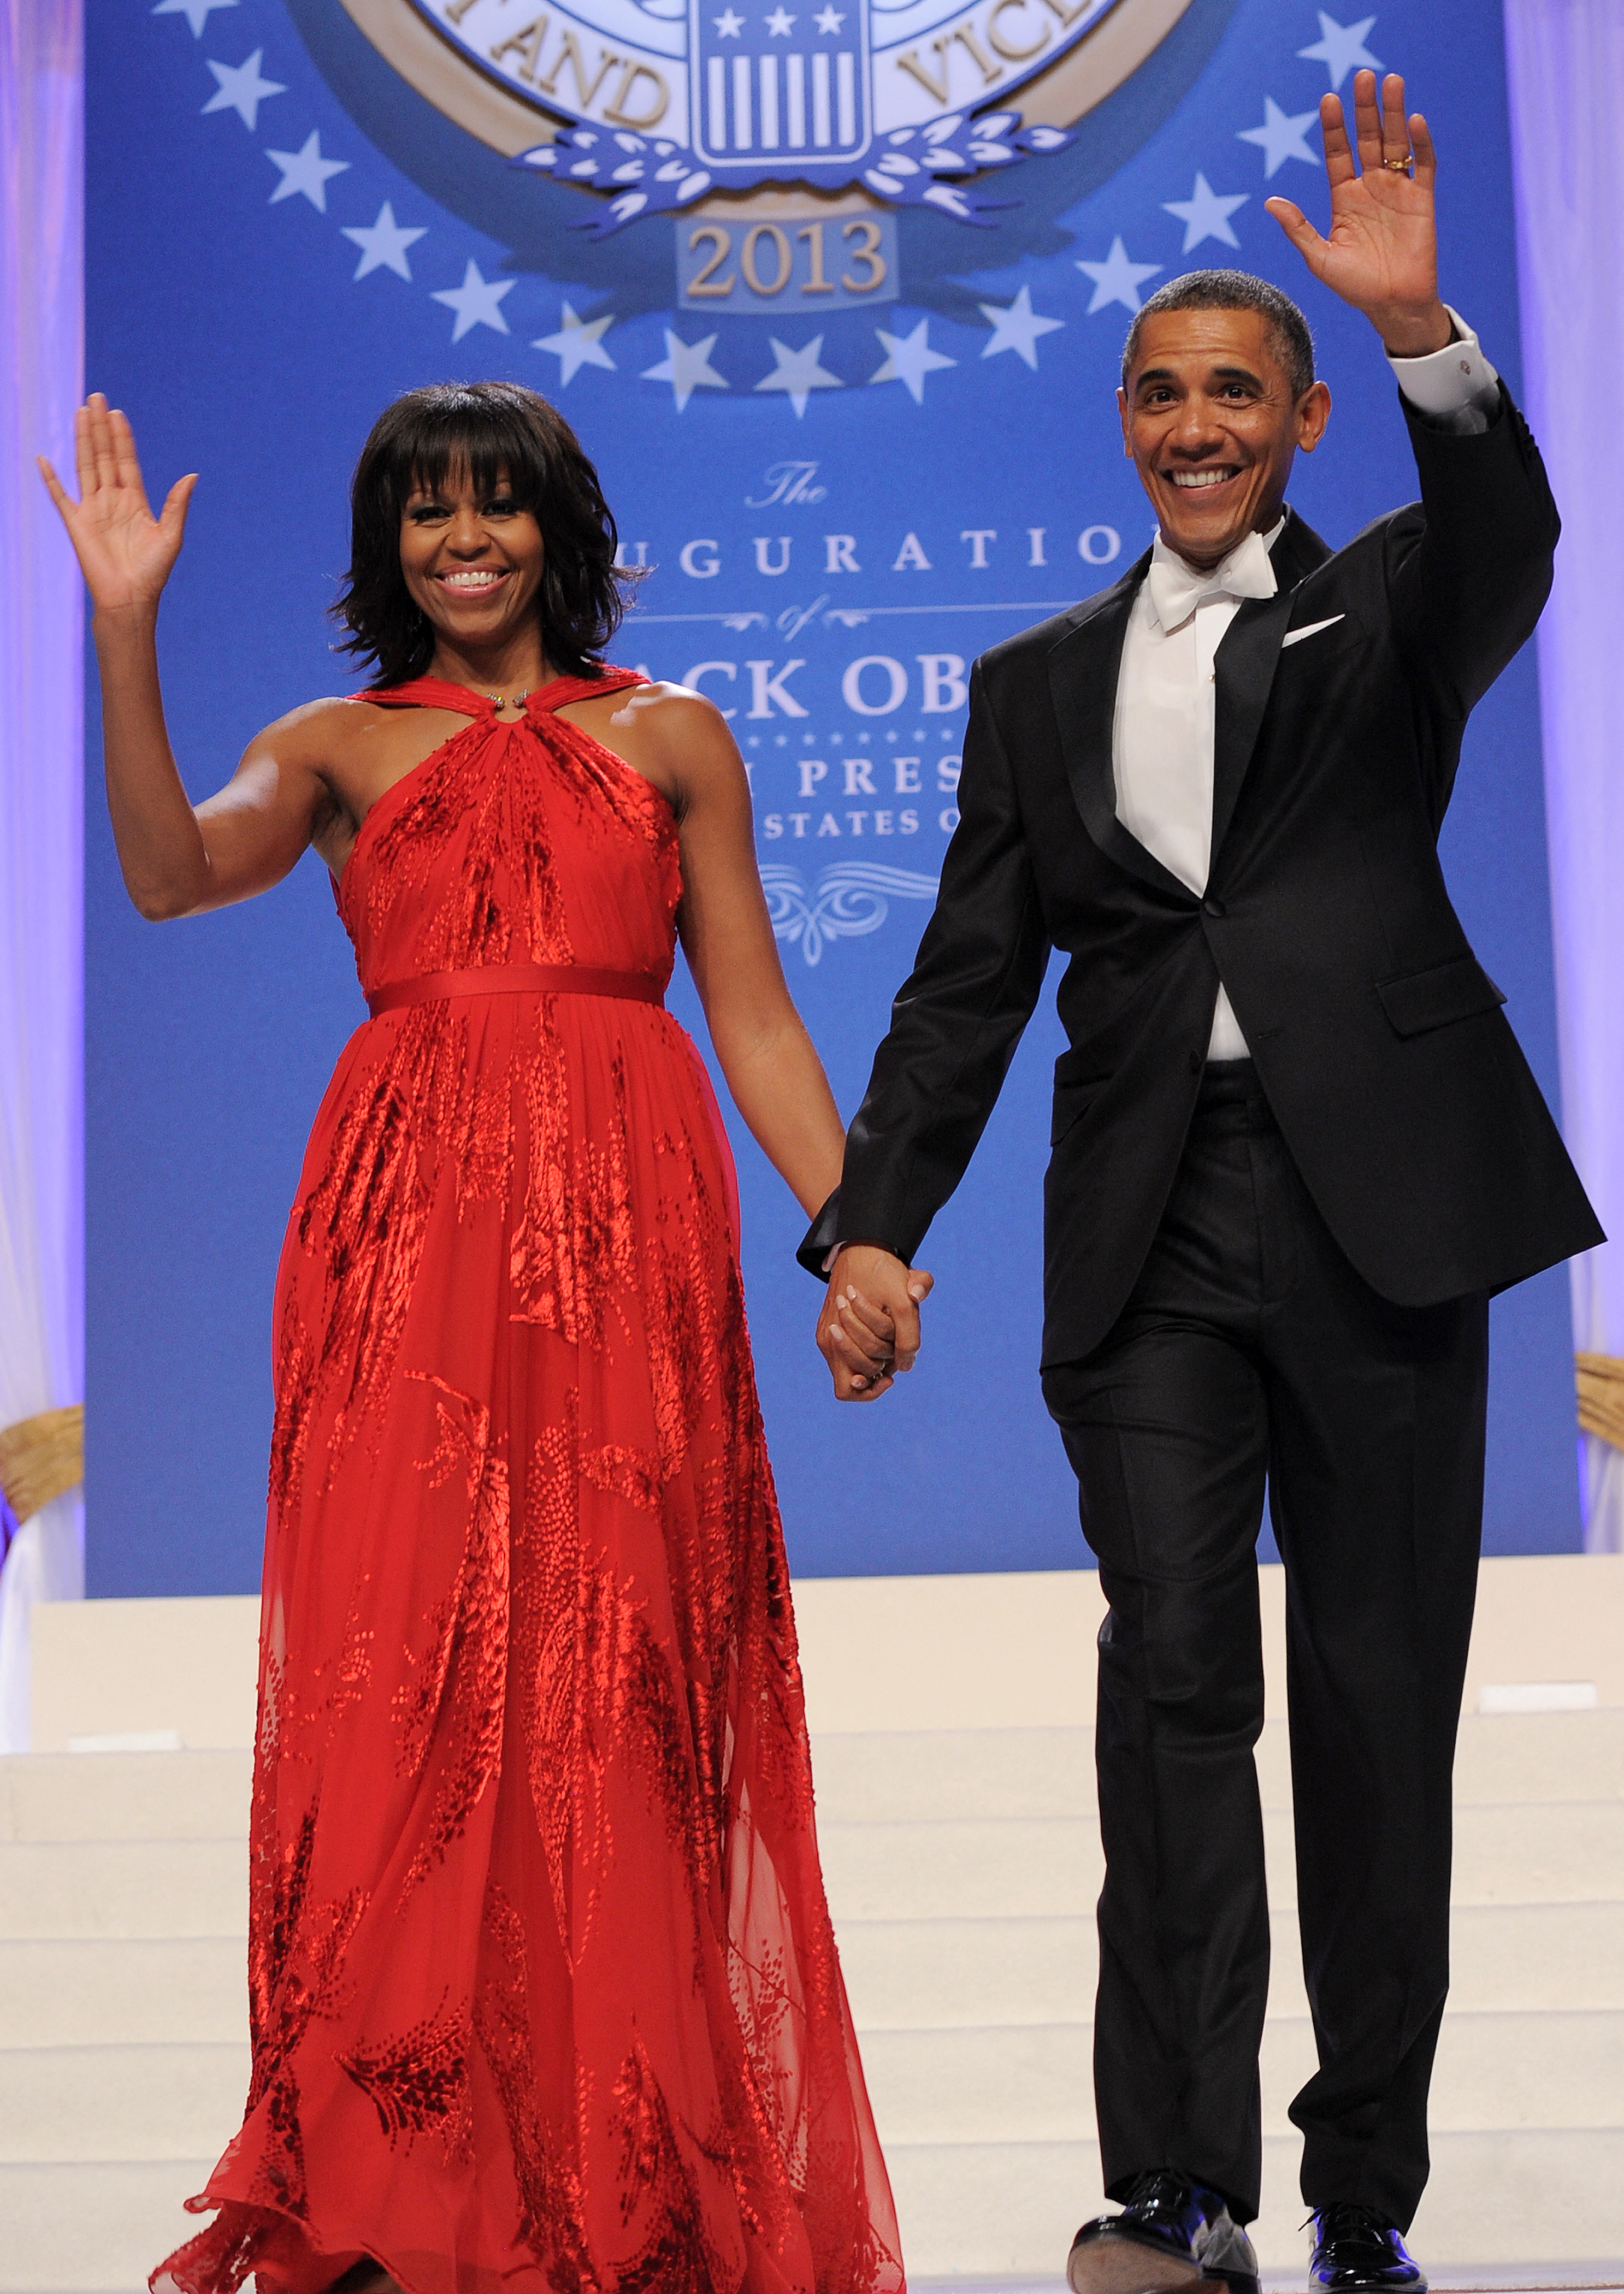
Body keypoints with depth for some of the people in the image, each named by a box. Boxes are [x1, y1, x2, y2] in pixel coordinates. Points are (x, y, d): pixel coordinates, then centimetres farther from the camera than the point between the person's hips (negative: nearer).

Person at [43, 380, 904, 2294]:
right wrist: (124, 634, -14)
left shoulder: (672, 738, 16)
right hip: (406, 1230, 0)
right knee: (403, 1671, -4)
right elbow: (172, 870, -5)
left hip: (623, 1228, 0)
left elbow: (754, 1017, 12)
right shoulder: (337, 750, 16)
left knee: (613, 1681, -2)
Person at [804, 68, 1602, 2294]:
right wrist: (876, 1226, 0)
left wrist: (1422, 327, -28)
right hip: (1149, 1229, 2)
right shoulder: (1040, 684, 16)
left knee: (1379, 1699, 4)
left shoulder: (1385, 613, 11)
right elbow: (970, 981, 11)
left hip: (1378, 1202, -1)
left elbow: (1508, 543, -13)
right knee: (1172, 1672, -9)